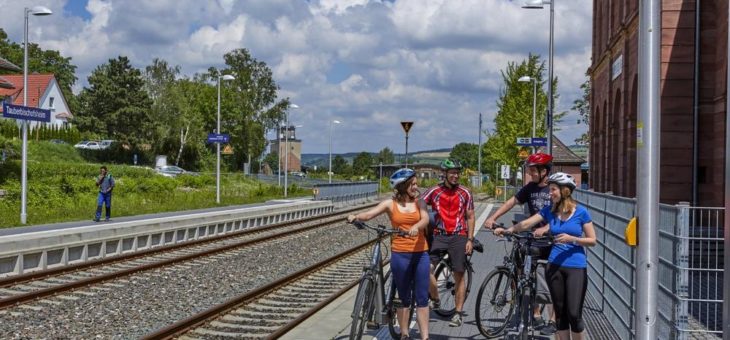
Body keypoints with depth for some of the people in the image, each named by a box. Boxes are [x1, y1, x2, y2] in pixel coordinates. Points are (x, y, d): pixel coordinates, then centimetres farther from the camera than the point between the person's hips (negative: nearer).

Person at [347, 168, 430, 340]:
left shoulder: (419, 203, 4)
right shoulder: (390, 204, 1)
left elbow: (425, 219, -14)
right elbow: (369, 214, -10)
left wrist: (416, 226, -36)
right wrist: (355, 216, -31)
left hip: (420, 254, 1)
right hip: (400, 254, -1)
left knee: (422, 298, 2)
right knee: (404, 298, 9)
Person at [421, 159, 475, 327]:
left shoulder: (465, 193, 2)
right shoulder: (434, 191, 1)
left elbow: (470, 217, 6)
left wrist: (470, 239, -2)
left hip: (459, 237, 0)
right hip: (439, 236, 0)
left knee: (459, 275, 3)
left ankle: (458, 313, 13)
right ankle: (435, 299, 7)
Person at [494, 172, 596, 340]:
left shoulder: (581, 212, -4)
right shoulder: (549, 210, 5)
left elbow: (592, 240, -3)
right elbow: (526, 224, 0)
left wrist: (572, 239, -16)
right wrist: (507, 230, -10)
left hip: (576, 267, -3)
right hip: (555, 266, 3)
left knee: (574, 314, -7)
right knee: (560, 313, 8)